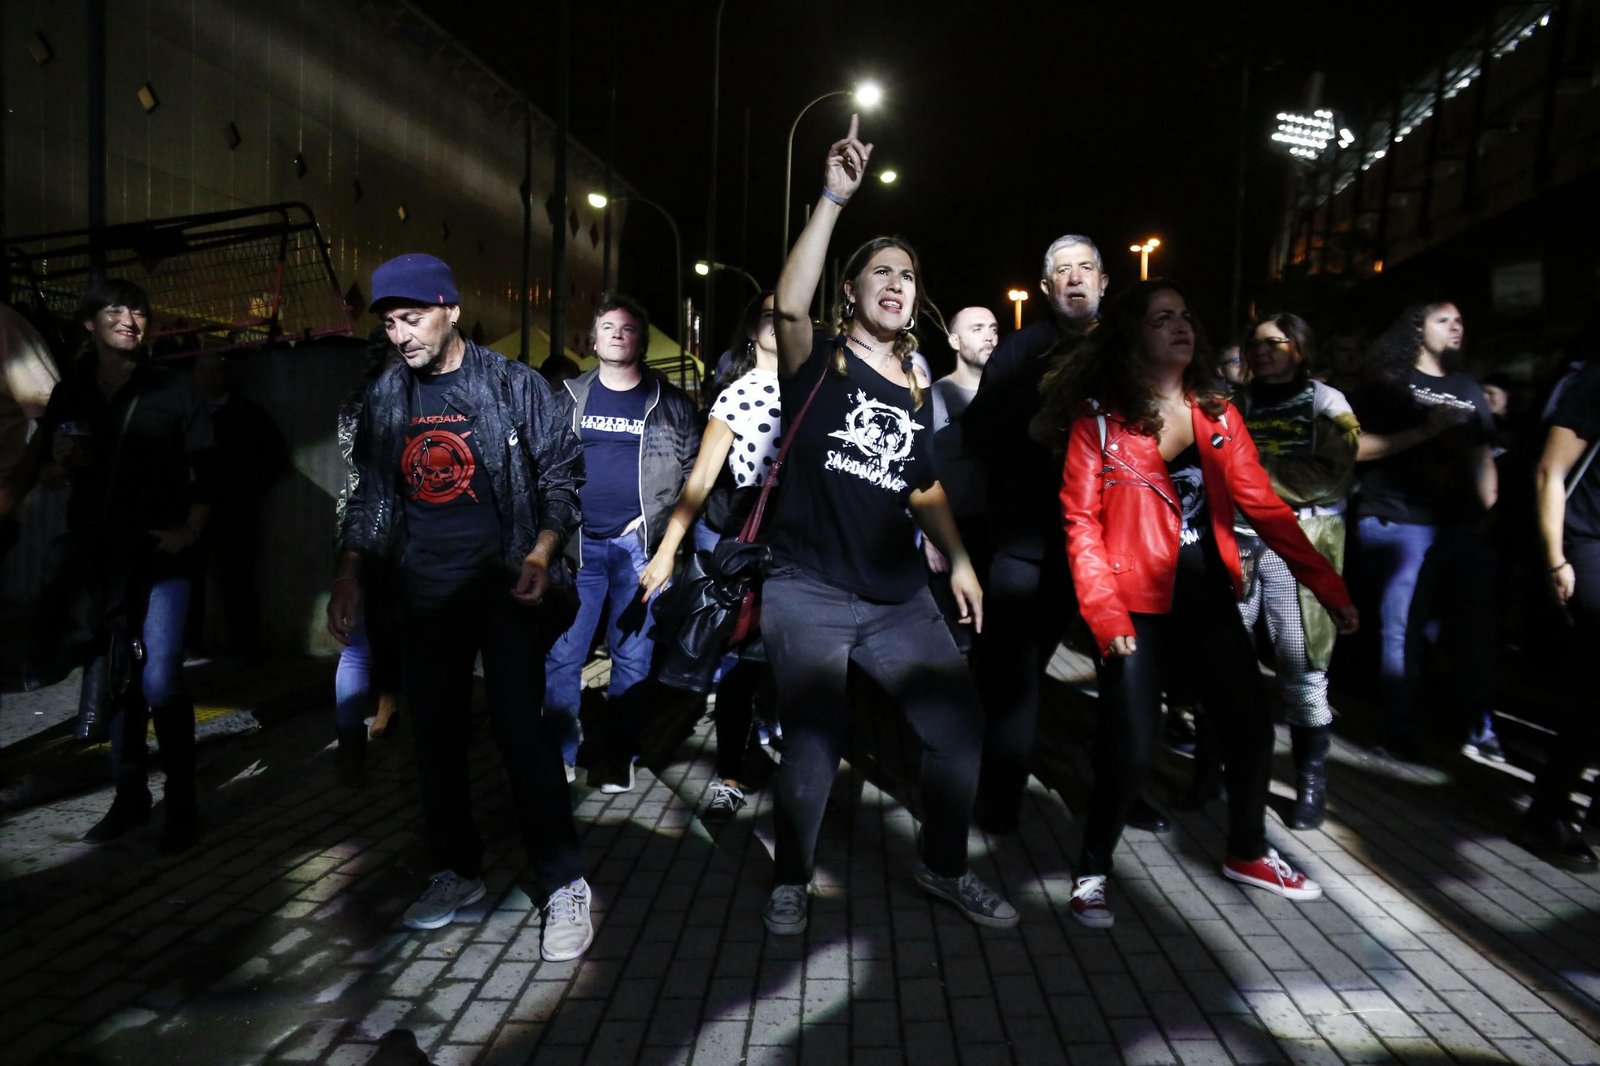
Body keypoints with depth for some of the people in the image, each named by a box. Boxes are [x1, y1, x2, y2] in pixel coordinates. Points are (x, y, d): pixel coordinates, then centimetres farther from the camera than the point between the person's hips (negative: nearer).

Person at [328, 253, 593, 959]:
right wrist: (350, 576, 7)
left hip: (506, 582, -5)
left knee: (519, 727, -11)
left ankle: (562, 883, -1)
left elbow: (563, 474, -3)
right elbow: (370, 492, 16)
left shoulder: (511, 385, -4)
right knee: (436, 734, 10)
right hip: (425, 589, 5)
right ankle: (457, 870, 26)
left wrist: (541, 554, -16)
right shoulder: (385, 398, 9)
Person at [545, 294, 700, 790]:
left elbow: (694, 469, 3)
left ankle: (619, 757, 17)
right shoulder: (569, 397, 10)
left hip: (639, 545, -1)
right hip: (578, 543, 2)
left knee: (633, 654, 5)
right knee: (562, 652, 2)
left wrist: (656, 519, -6)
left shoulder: (671, 403, 5)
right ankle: (560, 754, 16)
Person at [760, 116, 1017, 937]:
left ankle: (944, 867, 25)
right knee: (813, 743, -6)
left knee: (959, 722, 2)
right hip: (808, 592, -5)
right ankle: (790, 882, 21)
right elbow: (789, 303, -24)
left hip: (896, 597, 5)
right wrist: (833, 198, -27)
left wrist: (958, 559, 10)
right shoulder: (820, 361, -1)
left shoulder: (915, 392, 13)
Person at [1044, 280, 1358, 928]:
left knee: (1251, 728, 10)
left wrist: (1329, 588, -2)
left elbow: (1264, 507, 4)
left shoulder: (1217, 415, 7)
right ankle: (1093, 872, 17)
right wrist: (1104, 614, -18)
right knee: (1130, 748, -8)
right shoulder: (1099, 417, -6)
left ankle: (1247, 852, 36)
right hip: (1138, 605, -5)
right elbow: (1081, 521, -9)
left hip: (1209, 599, 5)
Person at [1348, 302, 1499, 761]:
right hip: (1398, 522, -5)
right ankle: (1403, 735, 9)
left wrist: (1488, 509, 9)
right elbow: (1357, 448, -9)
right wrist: (1425, 430, -15)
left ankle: (1479, 730, 21)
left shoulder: (1467, 389, 18)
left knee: (1474, 629, 8)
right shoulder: (1387, 385, 1)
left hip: (1461, 525, 5)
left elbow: (1482, 454, 21)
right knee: (1403, 631, -2)